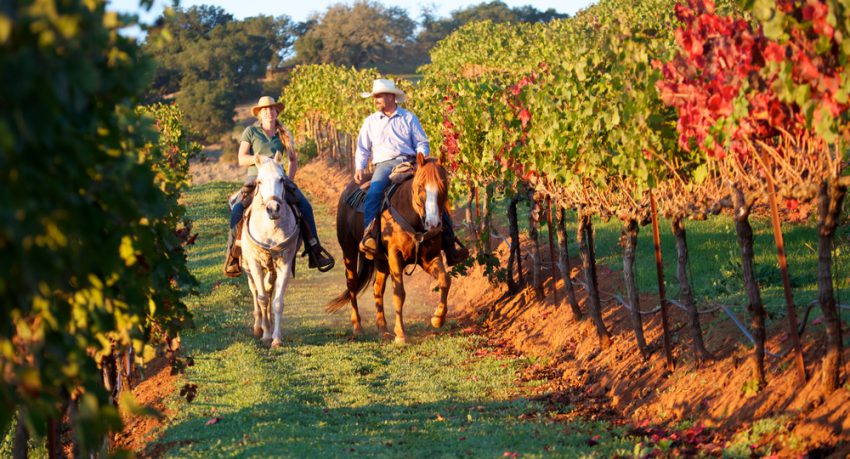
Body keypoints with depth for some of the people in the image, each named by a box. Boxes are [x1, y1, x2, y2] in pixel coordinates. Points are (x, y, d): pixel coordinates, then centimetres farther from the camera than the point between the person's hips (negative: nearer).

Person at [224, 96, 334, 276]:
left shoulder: (284, 134, 13)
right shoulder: (251, 132, 4)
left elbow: (293, 160, 18)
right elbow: (241, 159, -1)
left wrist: (290, 180, 3)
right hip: (255, 177, -3)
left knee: (305, 206, -16)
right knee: (237, 210, -27)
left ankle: (315, 252, -11)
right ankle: (232, 255, -16)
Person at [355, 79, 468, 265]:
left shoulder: (409, 118, 15)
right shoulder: (370, 122, 20)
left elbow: (422, 144, 12)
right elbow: (363, 149, 20)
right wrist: (359, 168, 2)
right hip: (384, 165, 0)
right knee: (373, 193, -33)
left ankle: (449, 247, -16)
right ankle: (368, 236, -42)